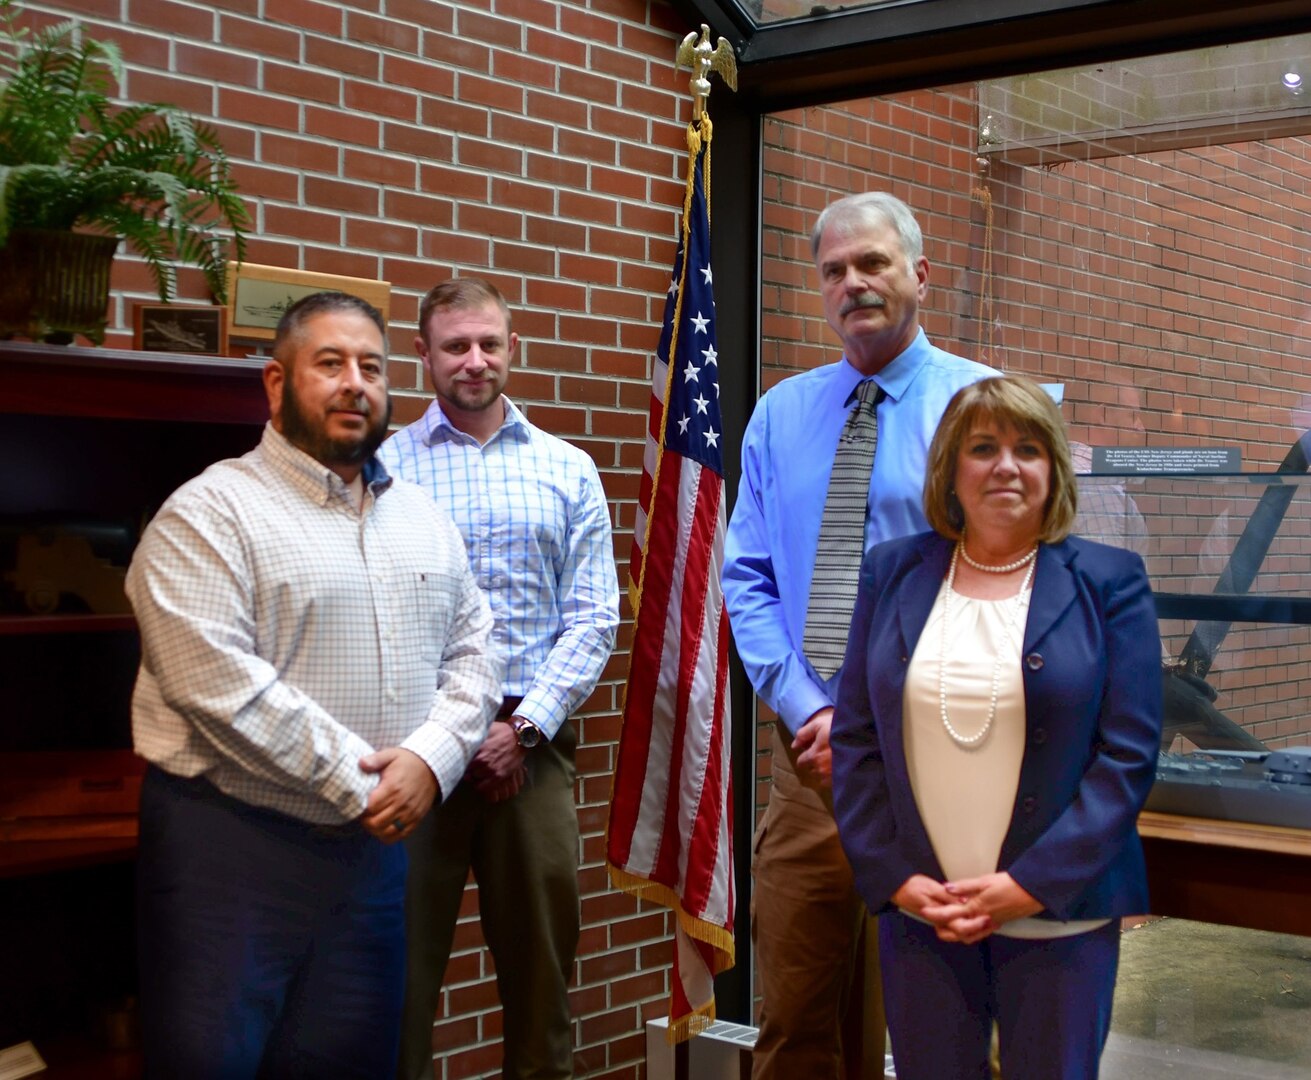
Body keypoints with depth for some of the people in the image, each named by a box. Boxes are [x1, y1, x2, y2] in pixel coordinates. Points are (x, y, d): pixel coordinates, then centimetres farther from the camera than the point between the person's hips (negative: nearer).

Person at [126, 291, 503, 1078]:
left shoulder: (425, 519, 13)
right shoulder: (211, 511, -8)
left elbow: (473, 650, 11)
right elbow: (215, 682, -18)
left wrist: (429, 758, -9)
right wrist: (353, 782, -16)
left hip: (375, 842, 6)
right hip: (229, 845, -5)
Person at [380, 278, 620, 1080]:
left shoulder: (568, 470, 8)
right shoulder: (384, 466, 2)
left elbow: (595, 617, 3)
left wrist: (524, 727, -7)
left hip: (533, 736, 2)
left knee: (542, 952, 9)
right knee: (404, 958, 4)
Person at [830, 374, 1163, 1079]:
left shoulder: (1107, 583, -1)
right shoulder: (893, 573, 6)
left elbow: (1128, 755, -6)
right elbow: (855, 738, 5)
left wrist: (1031, 884, -13)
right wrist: (894, 877, -5)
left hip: (1058, 912, -2)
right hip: (916, 908, 2)